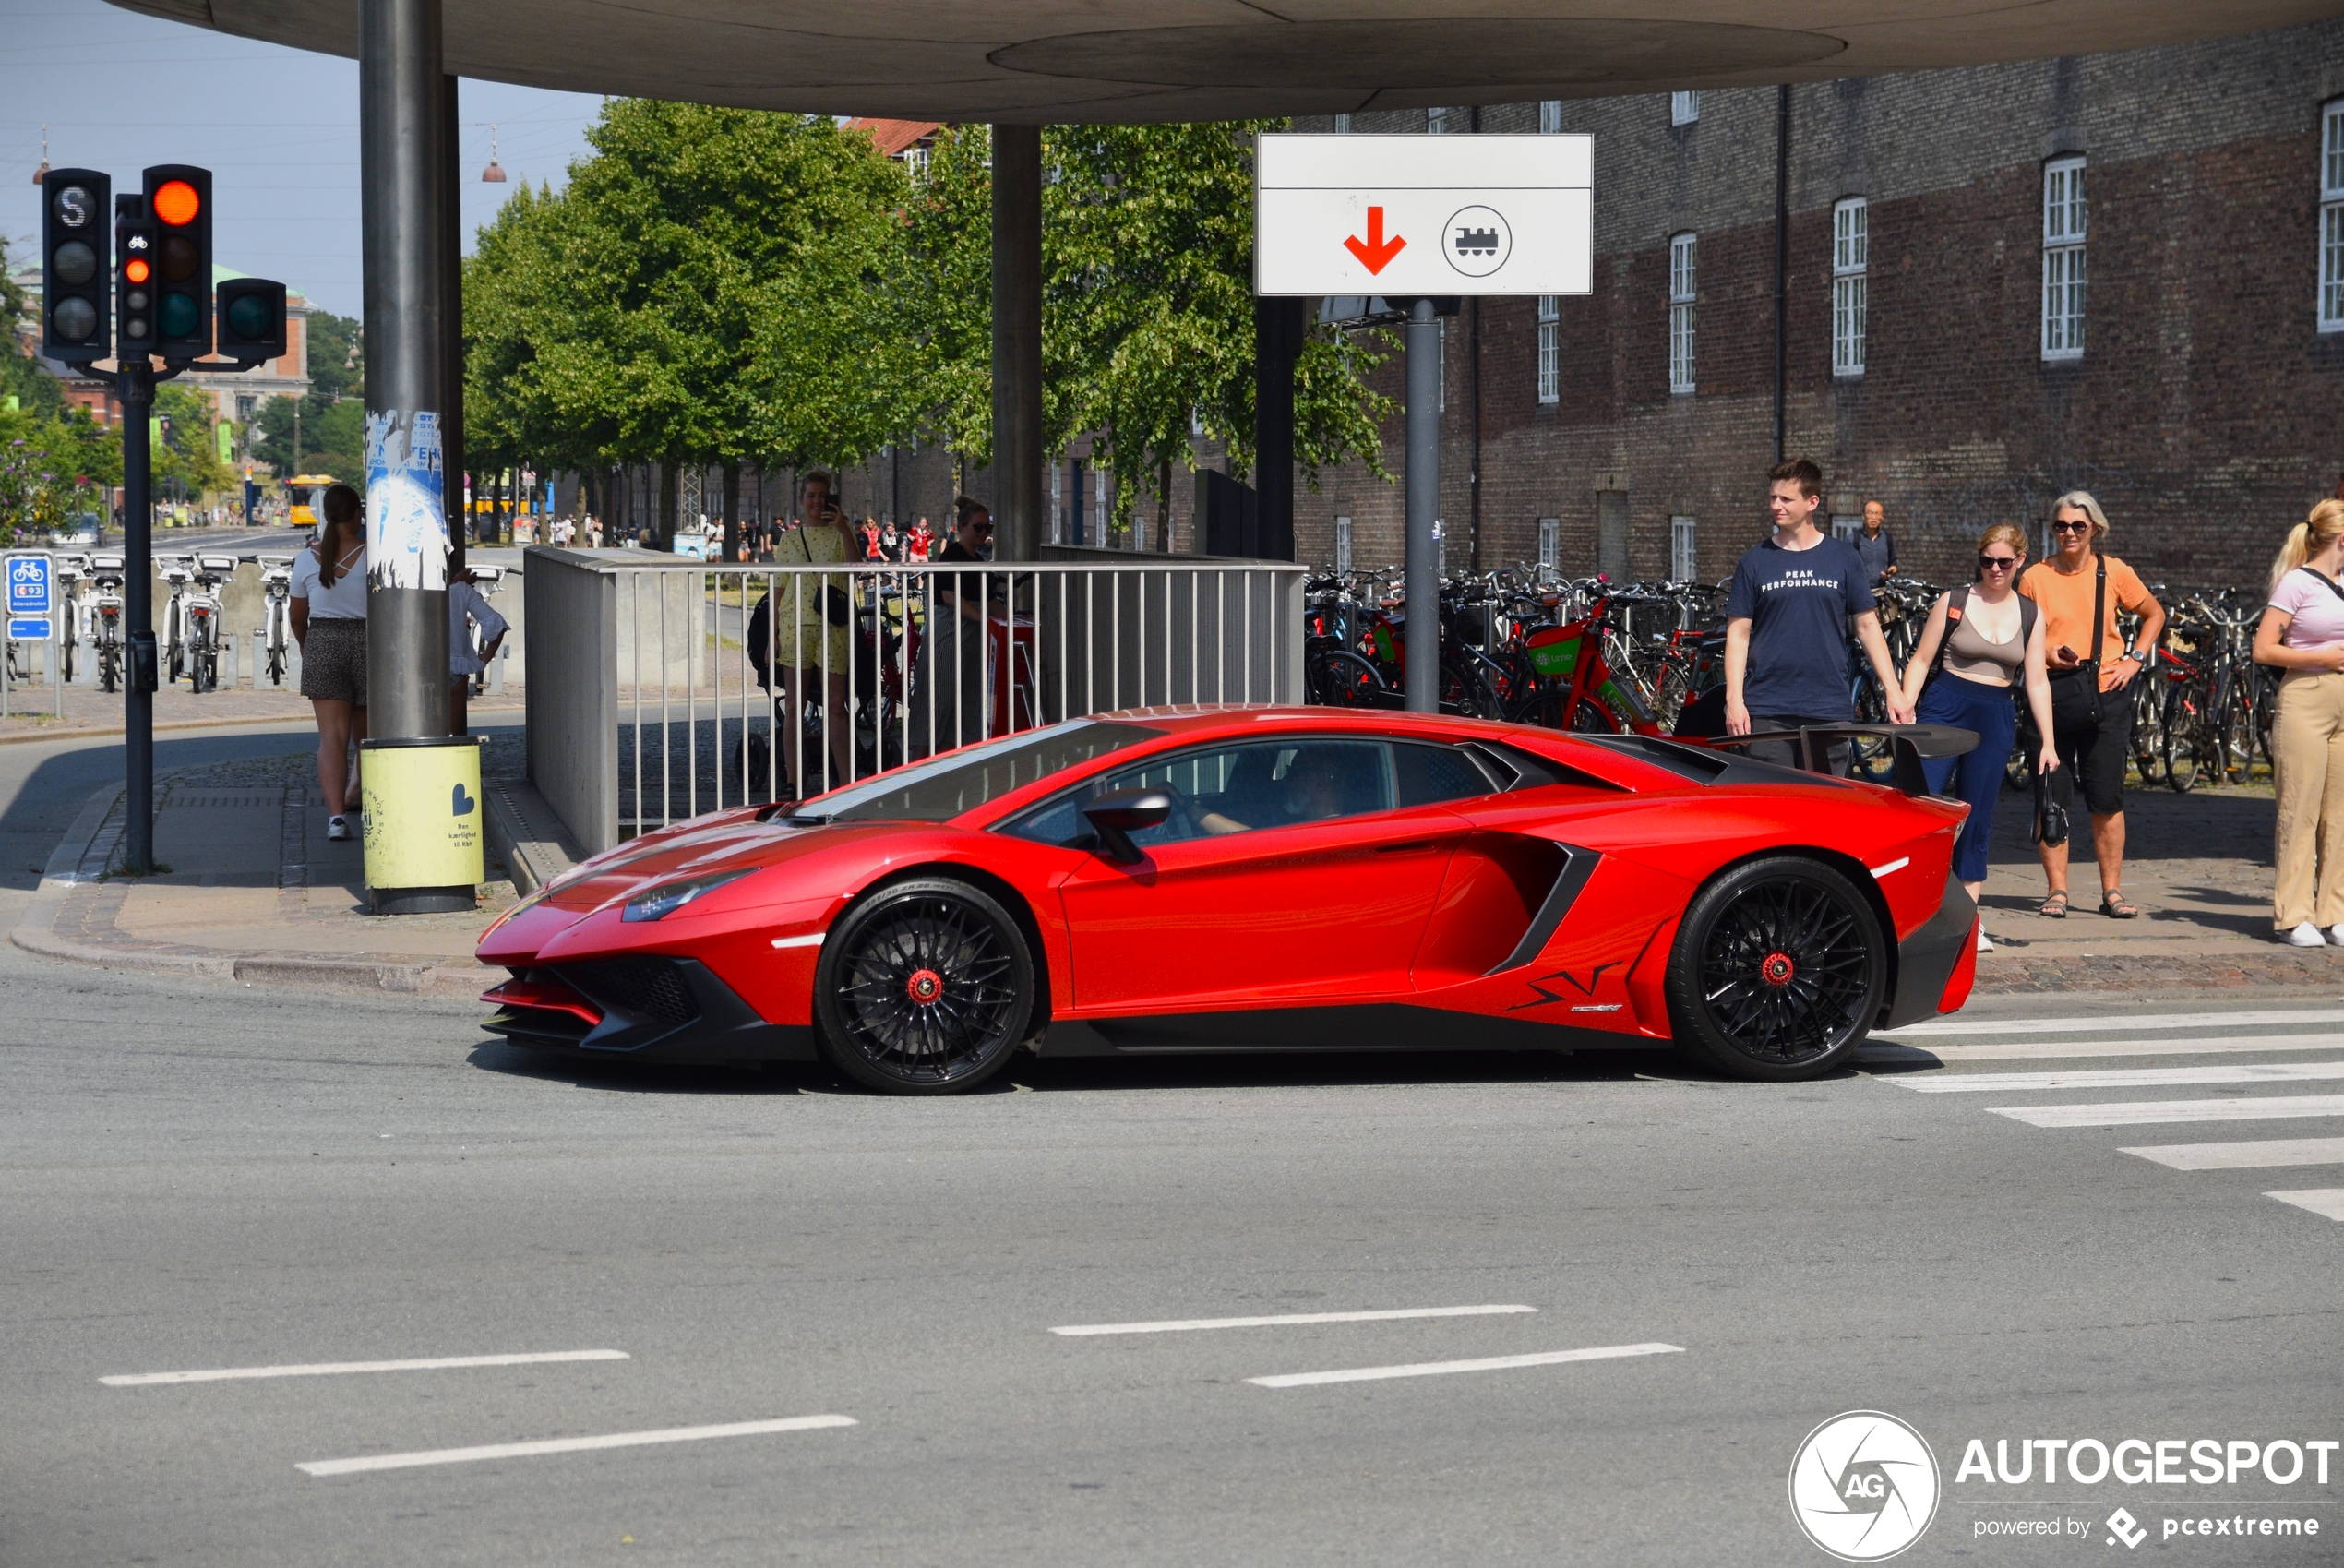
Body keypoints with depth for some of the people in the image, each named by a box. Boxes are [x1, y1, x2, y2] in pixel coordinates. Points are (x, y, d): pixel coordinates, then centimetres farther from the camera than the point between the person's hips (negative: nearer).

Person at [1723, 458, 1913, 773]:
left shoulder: (1843, 558, 7)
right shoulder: (1755, 562, 5)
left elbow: (1867, 626, 9)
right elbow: (1738, 634, 4)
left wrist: (1893, 691, 2)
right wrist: (1734, 701, -6)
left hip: (1830, 710, 1)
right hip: (1766, 711, -1)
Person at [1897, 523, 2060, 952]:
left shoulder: (2030, 615, 9)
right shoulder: (1953, 602, 2)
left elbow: (2036, 681, 9)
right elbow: (1921, 660, 2)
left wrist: (2047, 741, 5)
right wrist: (1905, 710, -8)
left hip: (1995, 719, 2)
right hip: (1944, 709, -2)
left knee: (1978, 818, 4)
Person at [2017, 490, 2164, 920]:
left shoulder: (2114, 573, 5)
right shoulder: (2035, 577, 3)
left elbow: (2155, 614, 19)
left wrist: (2135, 660, 7)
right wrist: (2047, 653, -11)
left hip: (2105, 693, 0)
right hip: (2051, 692, 0)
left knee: (2107, 799, 2)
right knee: (2051, 797, 1)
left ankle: (2112, 891, 10)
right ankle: (2056, 890, 10)